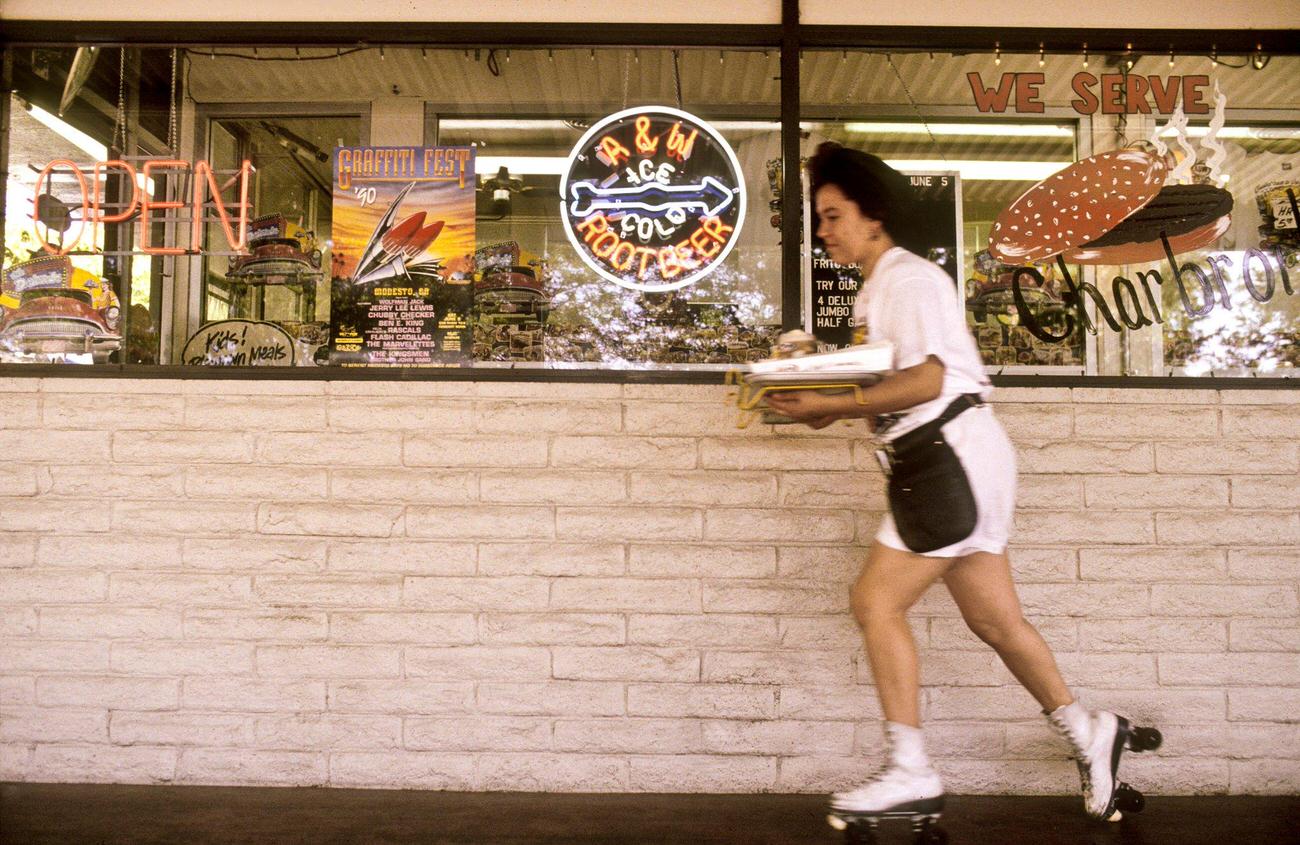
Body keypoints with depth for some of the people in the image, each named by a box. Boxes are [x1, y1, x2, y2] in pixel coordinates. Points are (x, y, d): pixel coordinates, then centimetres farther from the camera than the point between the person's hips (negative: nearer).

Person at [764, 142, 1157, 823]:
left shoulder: (909, 278, -9)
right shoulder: (876, 291, 19)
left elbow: (927, 379, -20)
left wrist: (835, 403, -22)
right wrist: (826, 406, 3)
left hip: (957, 455, -10)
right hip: (936, 461, 10)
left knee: (876, 600, -12)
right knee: (993, 619, 14)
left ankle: (909, 771, -5)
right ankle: (1087, 734, 28)